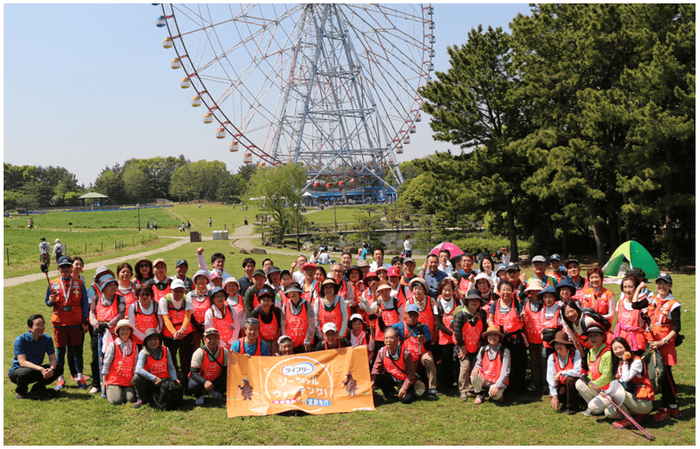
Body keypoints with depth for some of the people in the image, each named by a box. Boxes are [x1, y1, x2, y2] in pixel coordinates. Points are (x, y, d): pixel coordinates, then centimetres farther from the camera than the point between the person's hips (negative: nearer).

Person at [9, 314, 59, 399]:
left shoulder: (47, 339, -6)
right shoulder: (20, 340, -21)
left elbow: (52, 359, -8)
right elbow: (22, 362, -30)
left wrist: (52, 368, -33)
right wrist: (41, 369, -44)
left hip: (37, 369, 4)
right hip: (17, 371, -4)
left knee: (56, 370, -21)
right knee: (27, 372, -39)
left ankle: (37, 389, 4)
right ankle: (20, 391, -5)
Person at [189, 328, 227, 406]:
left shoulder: (224, 351, -10)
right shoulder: (199, 352, -20)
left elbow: (226, 370, -6)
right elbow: (193, 372, -26)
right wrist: (205, 382, -44)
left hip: (216, 380, 3)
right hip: (201, 379, -3)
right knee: (193, 385, -36)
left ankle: (212, 391, 9)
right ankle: (199, 395, 3)